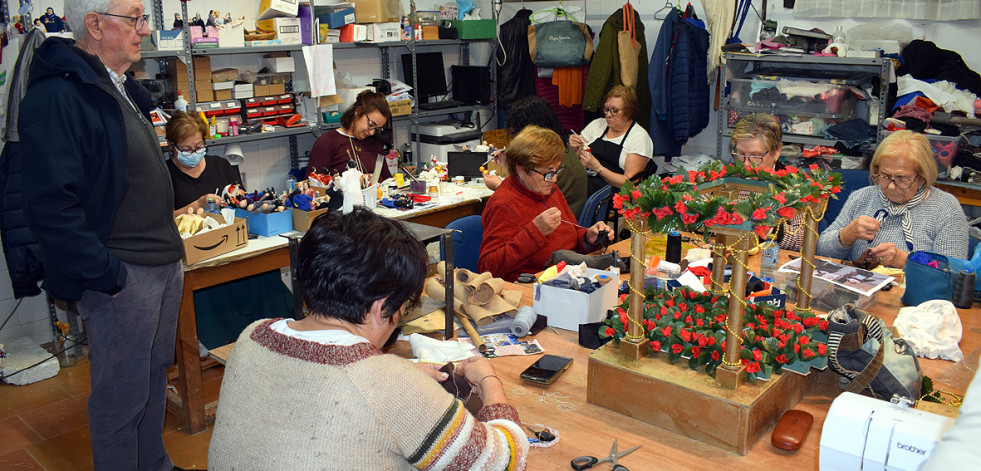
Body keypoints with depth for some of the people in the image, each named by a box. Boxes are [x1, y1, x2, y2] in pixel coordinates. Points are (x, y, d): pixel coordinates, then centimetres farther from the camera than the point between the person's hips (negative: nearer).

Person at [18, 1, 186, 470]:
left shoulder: (123, 89, 12)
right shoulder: (57, 97, -19)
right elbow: (51, 206, -24)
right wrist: (107, 277, -20)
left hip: (165, 263, 10)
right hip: (121, 277, -9)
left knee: (154, 375, 22)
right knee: (121, 396, 5)